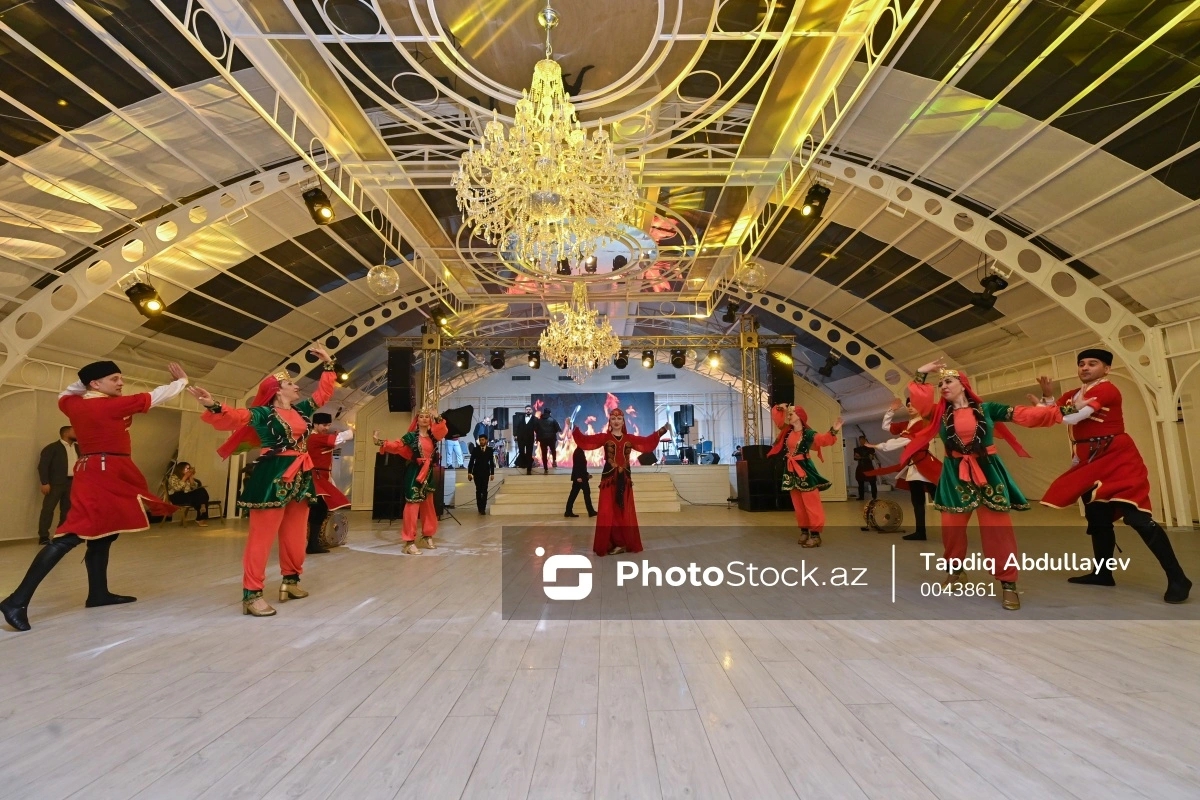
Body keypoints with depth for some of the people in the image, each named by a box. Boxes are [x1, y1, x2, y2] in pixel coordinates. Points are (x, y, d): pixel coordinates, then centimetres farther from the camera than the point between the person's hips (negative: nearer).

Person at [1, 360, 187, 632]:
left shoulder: (74, 405, 8)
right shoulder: (112, 405, -13)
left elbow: (64, 396, 34)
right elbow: (155, 397, -4)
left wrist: (83, 381, 21)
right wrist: (182, 380, 10)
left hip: (96, 473, 9)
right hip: (105, 474, -9)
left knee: (103, 535, 13)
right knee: (72, 536, -12)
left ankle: (98, 593, 20)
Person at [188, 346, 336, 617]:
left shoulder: (302, 410, 14)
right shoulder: (262, 414, -5)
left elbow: (323, 392, 23)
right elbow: (233, 418, -18)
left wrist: (328, 365, 23)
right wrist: (213, 406, -37)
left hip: (301, 477, 7)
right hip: (272, 478, -7)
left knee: (295, 534, 13)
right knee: (262, 535, -4)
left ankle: (290, 581, 27)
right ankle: (251, 594, 2)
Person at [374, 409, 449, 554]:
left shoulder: (433, 436, 9)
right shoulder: (411, 436, -4)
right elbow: (396, 446, -11)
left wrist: (438, 419, -13)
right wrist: (379, 442, -23)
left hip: (428, 474, 6)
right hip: (415, 474, -6)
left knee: (428, 506, 15)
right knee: (412, 506, -9)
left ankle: (427, 537, 28)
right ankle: (410, 542, -8)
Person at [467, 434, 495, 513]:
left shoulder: (490, 450, 3)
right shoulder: (475, 449, 0)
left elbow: (492, 462, 5)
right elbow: (471, 461, 0)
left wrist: (492, 473, 3)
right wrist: (469, 472, -6)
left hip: (486, 472, 0)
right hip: (477, 472, 0)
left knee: (484, 490, -3)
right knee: (478, 490, 4)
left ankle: (483, 508, 0)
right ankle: (479, 507, 12)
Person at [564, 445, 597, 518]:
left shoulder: (580, 452, 15)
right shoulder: (578, 452, -14)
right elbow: (576, 465, -21)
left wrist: (586, 474, 21)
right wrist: (578, 477, -26)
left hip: (580, 476, 9)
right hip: (580, 477, -9)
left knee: (573, 494, 7)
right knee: (587, 493, -2)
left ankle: (568, 512, 8)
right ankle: (591, 511, 5)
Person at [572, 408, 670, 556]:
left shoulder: (630, 438, 8)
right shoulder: (604, 437, 0)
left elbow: (648, 441, 11)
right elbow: (585, 440, -7)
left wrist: (662, 430, 8)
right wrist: (574, 428, -17)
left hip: (625, 479, 3)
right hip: (609, 478, -3)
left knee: (625, 512, 8)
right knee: (608, 512, -1)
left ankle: (625, 543, 18)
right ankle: (611, 544, 8)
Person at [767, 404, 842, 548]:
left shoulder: (808, 433, -12)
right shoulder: (788, 431, 9)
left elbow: (823, 440, -25)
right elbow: (777, 419, 21)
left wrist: (833, 431, -40)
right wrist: (779, 409, 8)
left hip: (804, 469, -7)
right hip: (791, 470, 8)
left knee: (811, 503, -5)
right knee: (798, 504, 12)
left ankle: (815, 534, -1)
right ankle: (804, 531, 21)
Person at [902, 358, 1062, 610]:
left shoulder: (986, 408, 4)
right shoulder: (940, 412, 6)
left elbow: (1021, 414, -2)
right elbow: (919, 401, -8)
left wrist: (1057, 412, -10)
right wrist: (922, 374, -6)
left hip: (987, 471, -1)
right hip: (955, 475, 1)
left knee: (997, 527, -4)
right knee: (951, 527, 5)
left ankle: (1008, 583, 6)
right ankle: (955, 573, 25)